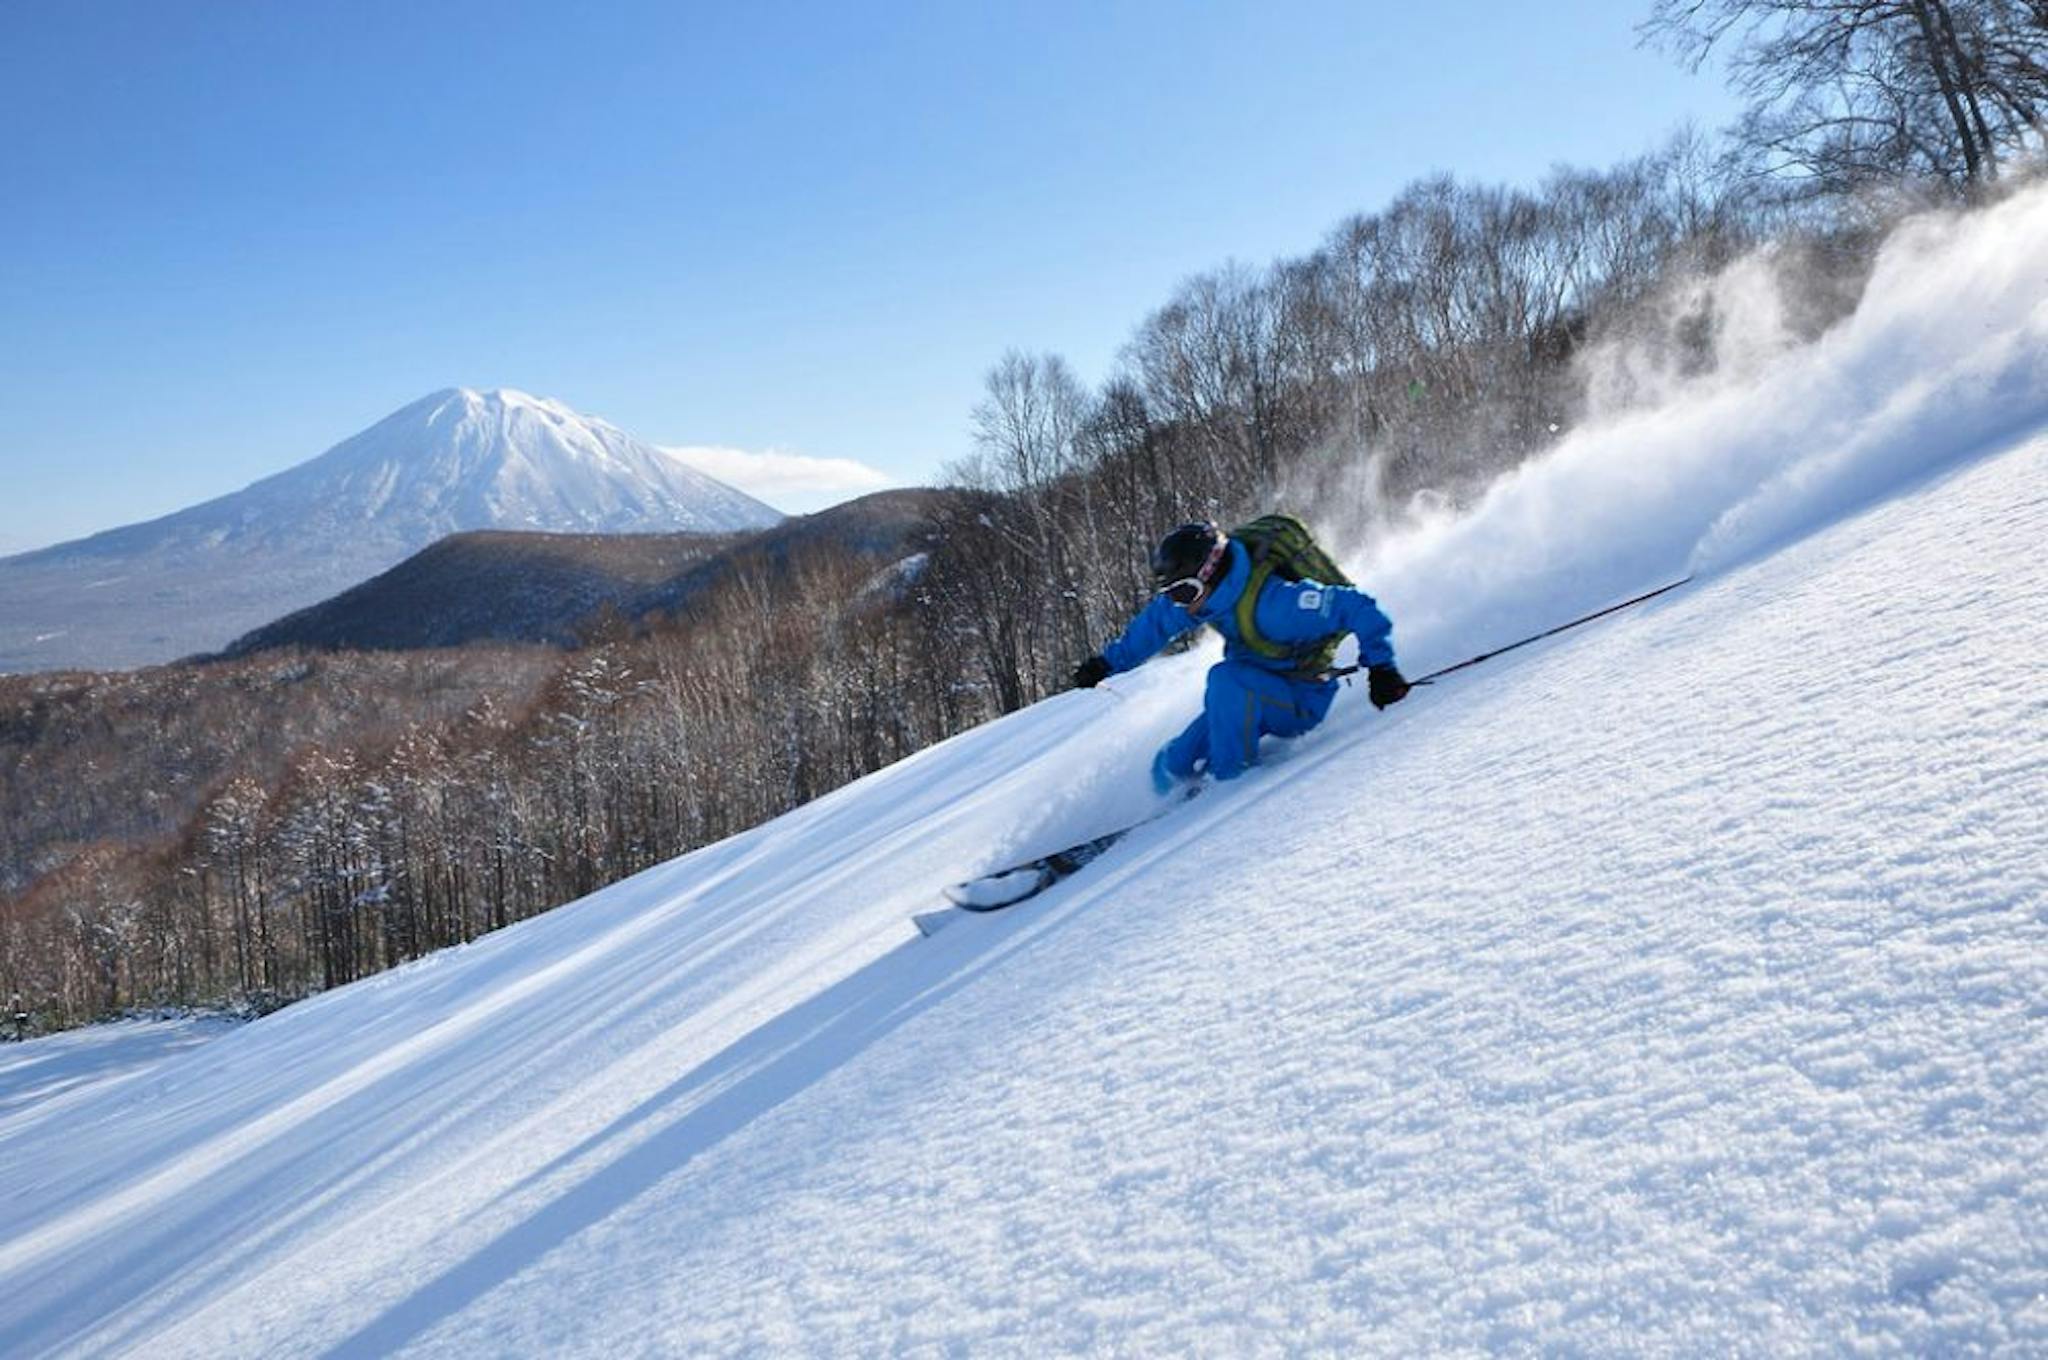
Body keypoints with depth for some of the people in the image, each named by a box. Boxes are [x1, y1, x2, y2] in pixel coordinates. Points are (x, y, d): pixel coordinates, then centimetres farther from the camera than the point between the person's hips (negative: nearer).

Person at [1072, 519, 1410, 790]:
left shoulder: (1270, 602, -33)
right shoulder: (1209, 592, -10)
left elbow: (1357, 608, -30)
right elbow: (1155, 622, 9)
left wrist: (1379, 666, -33)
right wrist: (1108, 662, 11)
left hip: (1301, 701, -7)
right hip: (1255, 697, 7)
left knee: (1226, 679, -34)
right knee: (1172, 767, -1)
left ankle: (1232, 782, -21)